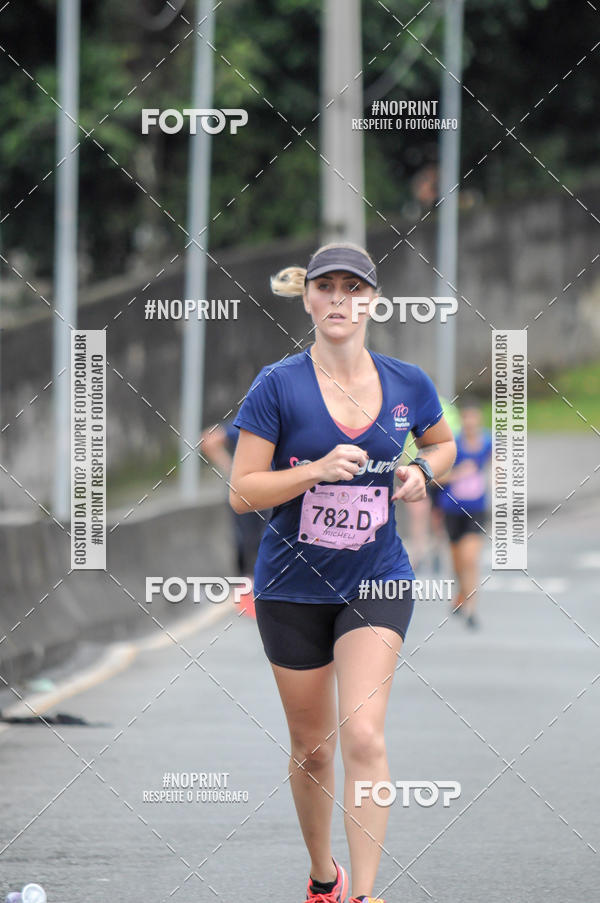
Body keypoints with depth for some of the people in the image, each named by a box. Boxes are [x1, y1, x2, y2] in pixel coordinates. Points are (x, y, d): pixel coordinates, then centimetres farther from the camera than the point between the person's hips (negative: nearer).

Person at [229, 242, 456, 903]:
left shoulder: (408, 384, 0)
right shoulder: (278, 386, -8)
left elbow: (443, 442, 22)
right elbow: (241, 493, -10)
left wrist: (422, 470, -1)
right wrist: (319, 470, -23)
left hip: (376, 581, 0)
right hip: (294, 585, 0)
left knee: (362, 736, -17)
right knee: (312, 747, 10)